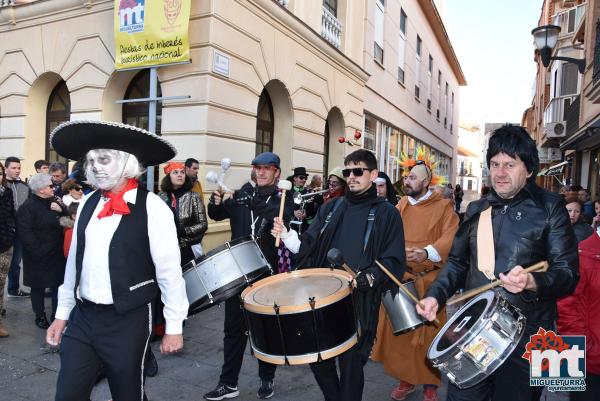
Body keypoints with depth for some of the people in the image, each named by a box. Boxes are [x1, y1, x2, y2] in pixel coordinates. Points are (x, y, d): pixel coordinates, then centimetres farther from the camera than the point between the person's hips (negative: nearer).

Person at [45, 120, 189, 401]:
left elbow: (170, 271, -13)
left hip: (127, 322, -4)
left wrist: (174, 327, -9)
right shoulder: (88, 203, 4)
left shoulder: (152, 207, -14)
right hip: (81, 318, 5)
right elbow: (75, 262, 11)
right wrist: (62, 314, 14)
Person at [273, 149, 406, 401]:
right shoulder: (331, 208, 12)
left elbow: (393, 262, -8)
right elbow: (309, 246, 6)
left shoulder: (386, 213, -2)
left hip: (359, 303, -4)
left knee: (350, 364, 7)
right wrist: (287, 236, -11)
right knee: (317, 357, 14)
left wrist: (368, 277, -24)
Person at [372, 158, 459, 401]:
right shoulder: (400, 205, 10)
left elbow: (451, 237, -18)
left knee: (429, 332, 7)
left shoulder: (443, 206, -4)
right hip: (399, 277, 4)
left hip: (429, 281, -4)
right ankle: (405, 378, 28)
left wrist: (427, 252, -33)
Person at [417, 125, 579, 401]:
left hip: (524, 337, -3)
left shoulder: (549, 208, -2)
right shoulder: (476, 210, 11)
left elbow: (568, 272, -8)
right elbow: (457, 262, 16)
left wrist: (533, 283, -28)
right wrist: (435, 295, 0)